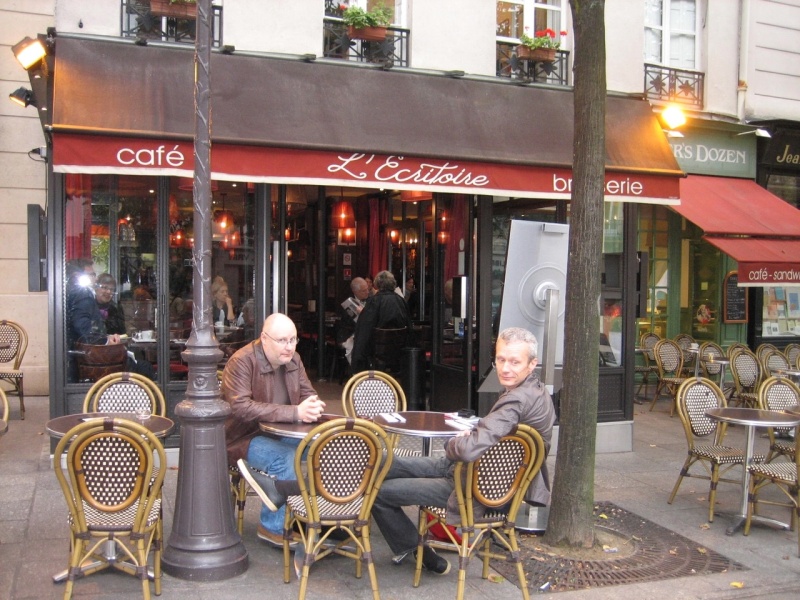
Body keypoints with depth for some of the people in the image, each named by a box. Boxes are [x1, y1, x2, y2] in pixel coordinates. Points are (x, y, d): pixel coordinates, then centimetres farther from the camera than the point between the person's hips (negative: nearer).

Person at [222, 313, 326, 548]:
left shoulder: (292, 359, 5)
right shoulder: (242, 361, -18)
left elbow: (308, 394, 11)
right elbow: (240, 407, -29)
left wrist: (313, 406, -18)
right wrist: (295, 413, -35)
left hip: (281, 433, 7)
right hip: (245, 438, -7)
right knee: (285, 458, -33)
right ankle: (273, 528, -14)